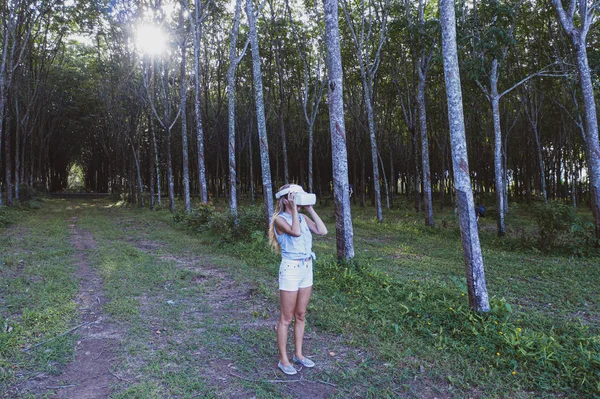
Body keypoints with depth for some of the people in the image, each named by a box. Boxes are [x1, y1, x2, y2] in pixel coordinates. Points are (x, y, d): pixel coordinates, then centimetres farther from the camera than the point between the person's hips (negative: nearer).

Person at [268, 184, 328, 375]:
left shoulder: (303, 217, 7)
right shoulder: (279, 219, -10)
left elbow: (322, 231, -4)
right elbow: (295, 232, -28)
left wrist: (310, 209, -2)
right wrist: (294, 209, -20)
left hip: (307, 268, 7)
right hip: (290, 269, -6)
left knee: (301, 315, 16)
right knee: (286, 318, 4)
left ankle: (298, 354, 30)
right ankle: (283, 359, 18)